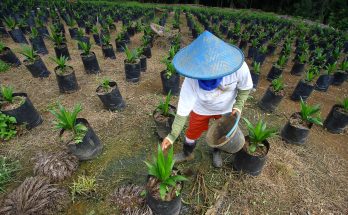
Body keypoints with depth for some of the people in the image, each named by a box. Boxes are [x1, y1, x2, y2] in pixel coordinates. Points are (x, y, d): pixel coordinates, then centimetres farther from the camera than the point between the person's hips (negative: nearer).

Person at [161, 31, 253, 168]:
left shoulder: (238, 67, -35)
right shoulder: (192, 78, -37)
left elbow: (245, 87, -12)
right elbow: (184, 105, -32)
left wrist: (238, 105, -24)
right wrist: (173, 134, -33)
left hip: (227, 108, 2)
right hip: (201, 108, -1)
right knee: (193, 132, 15)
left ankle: (216, 152, 58)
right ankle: (187, 154, 49)